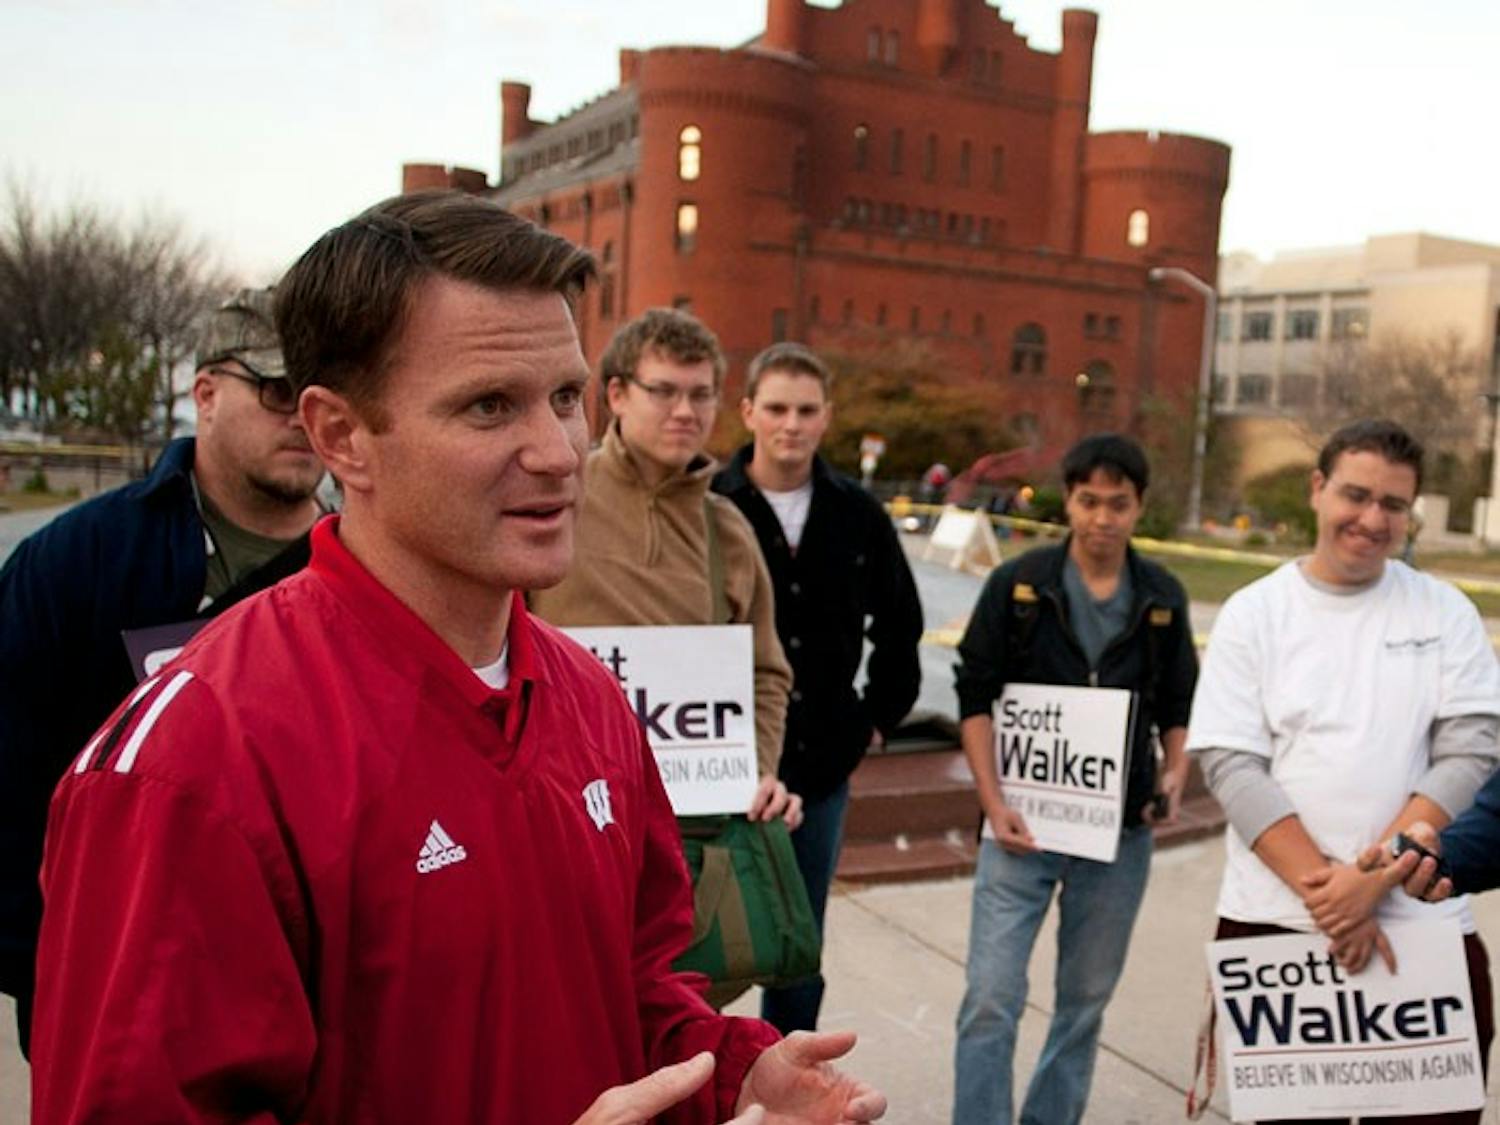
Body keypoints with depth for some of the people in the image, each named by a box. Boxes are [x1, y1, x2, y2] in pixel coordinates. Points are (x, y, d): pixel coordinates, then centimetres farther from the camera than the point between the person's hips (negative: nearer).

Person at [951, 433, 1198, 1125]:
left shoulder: (1163, 598, 5)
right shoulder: (1018, 585, -3)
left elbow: (1179, 707, 12)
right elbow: (975, 699, -3)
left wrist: (1174, 775, -6)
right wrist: (994, 803, -11)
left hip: (1121, 833, 3)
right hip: (1024, 825, -3)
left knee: (1086, 1001, 14)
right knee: (991, 1000, -5)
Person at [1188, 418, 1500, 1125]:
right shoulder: (1252, 614, 1)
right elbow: (1231, 766, -6)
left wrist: (1373, 876, -15)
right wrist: (1322, 887, -15)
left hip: (1422, 920, 1)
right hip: (1271, 920, 0)